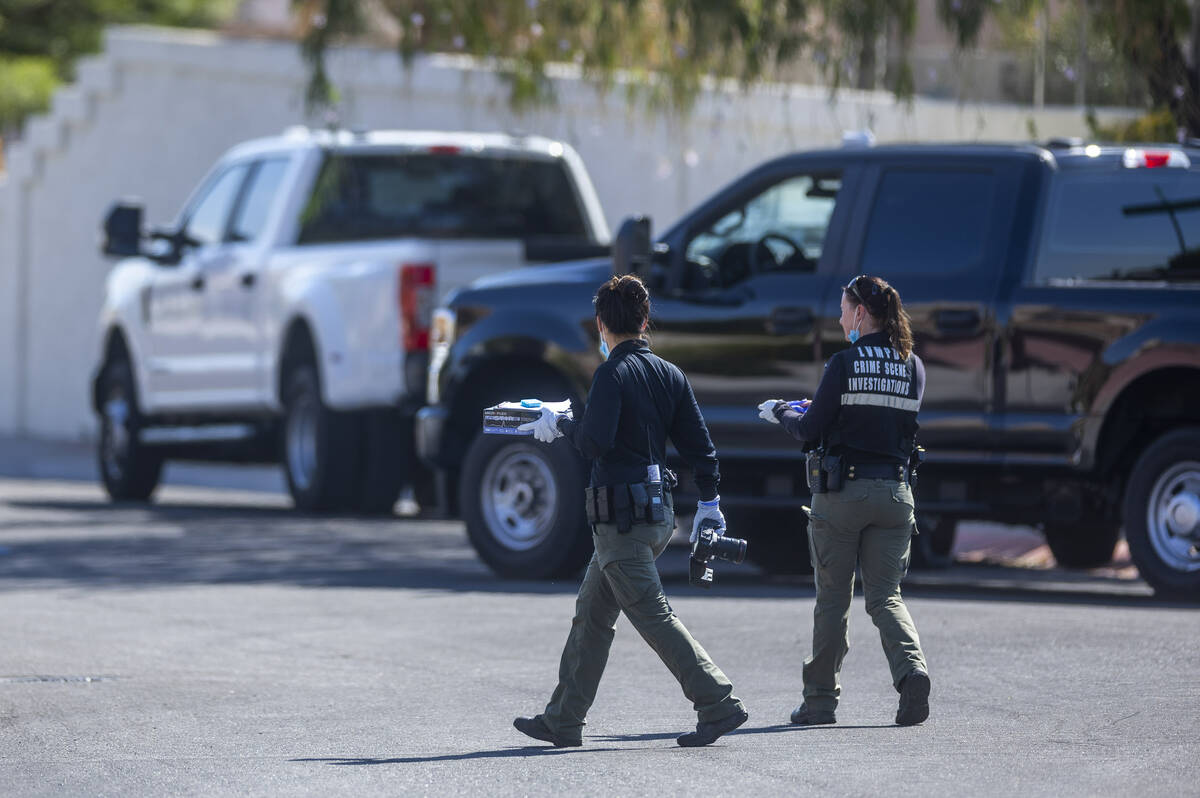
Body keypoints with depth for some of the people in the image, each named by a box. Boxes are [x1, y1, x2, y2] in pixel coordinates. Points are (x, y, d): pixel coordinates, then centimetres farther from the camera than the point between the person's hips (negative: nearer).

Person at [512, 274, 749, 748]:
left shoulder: (613, 374, -13)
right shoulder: (669, 374, 9)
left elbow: (595, 442, -22)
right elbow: (699, 442, 10)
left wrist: (560, 424, -4)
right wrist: (709, 502, 17)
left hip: (622, 518, -8)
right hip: (658, 509, 8)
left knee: (654, 618, -7)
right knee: (591, 615, 14)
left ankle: (719, 705, -13)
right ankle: (563, 721, 19)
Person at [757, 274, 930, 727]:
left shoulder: (844, 365, -10)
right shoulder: (913, 367, 5)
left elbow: (812, 432, -8)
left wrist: (781, 412, 14)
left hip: (841, 490, -4)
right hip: (894, 492, 4)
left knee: (833, 599, 7)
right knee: (885, 596, 9)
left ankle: (821, 699, 12)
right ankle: (911, 670, -17)